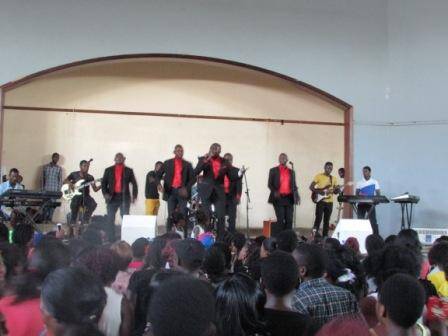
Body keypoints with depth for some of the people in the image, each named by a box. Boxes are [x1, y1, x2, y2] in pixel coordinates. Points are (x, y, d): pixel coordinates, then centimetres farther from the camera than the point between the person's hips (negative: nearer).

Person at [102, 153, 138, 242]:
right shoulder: (108, 170, 11)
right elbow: (103, 183, 10)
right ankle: (111, 240, 5)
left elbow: (134, 184, 9)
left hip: (124, 198, -1)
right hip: (112, 197, 1)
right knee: (110, 219, -1)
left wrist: (134, 196, -2)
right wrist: (105, 193, -6)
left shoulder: (129, 170, 9)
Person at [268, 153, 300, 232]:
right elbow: (270, 184, 2)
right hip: (278, 198, -3)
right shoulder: (273, 170, 7)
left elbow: (294, 185, 15)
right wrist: (274, 192, -16)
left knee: (289, 219, 1)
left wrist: (297, 196, -2)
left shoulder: (291, 172, 16)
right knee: (280, 219, -5)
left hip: (289, 198, 3)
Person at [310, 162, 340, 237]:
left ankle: (325, 236, 13)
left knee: (327, 220, 7)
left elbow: (336, 191, 14)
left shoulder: (334, 178, 12)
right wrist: (319, 192, -18)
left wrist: (337, 190, -10)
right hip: (321, 201, -5)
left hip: (329, 202, 5)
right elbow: (311, 187, -5)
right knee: (318, 218, -12)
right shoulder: (319, 176, -2)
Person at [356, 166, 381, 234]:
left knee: (373, 221, -5)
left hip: (370, 204, -2)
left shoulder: (374, 182, 5)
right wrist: (360, 195, -20)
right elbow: (357, 194, 3)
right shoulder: (359, 183, 9)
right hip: (361, 203, 2)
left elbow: (378, 193, 1)